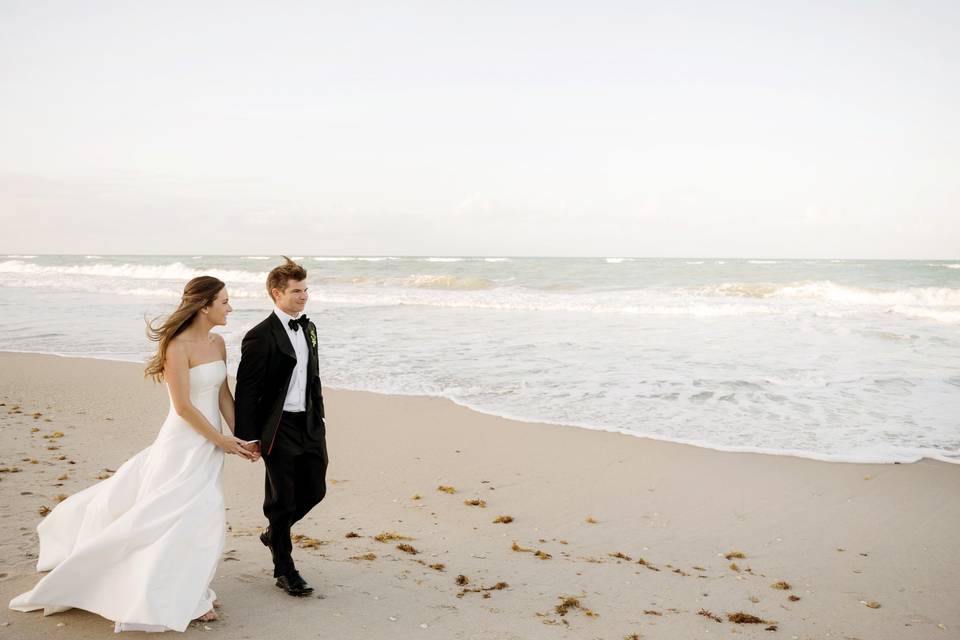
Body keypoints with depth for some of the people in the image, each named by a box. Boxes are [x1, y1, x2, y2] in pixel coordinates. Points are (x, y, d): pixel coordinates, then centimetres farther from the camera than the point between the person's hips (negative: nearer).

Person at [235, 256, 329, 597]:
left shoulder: (308, 328, 8)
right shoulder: (261, 337, -15)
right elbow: (246, 391, -14)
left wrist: (319, 417, 16)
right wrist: (248, 437, -14)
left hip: (309, 425, 7)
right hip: (279, 428, -7)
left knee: (314, 490, 13)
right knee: (282, 498, 5)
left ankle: (274, 534, 40)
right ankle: (284, 570, 21)